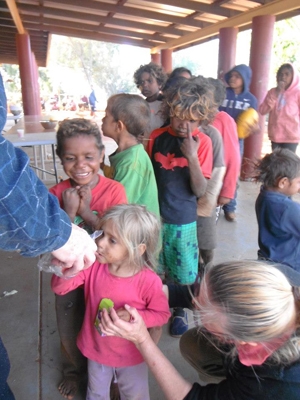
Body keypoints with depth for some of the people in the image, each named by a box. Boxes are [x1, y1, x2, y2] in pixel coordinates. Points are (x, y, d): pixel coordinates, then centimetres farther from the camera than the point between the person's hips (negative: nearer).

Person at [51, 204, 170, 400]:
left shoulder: (149, 281, -31)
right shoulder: (93, 266, -21)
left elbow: (162, 313, -17)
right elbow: (60, 287, -18)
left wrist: (134, 317, -34)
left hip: (131, 355, -2)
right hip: (96, 348, 3)